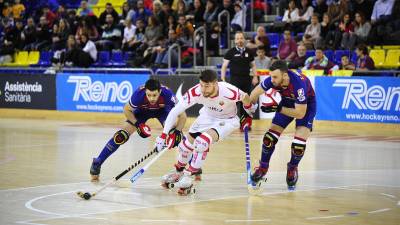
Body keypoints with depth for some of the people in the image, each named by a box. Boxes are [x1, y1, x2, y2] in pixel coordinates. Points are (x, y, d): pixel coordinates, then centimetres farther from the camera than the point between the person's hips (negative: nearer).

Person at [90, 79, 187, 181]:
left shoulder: (167, 94, -40)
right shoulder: (139, 94, -39)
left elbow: (182, 115, -30)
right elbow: (127, 109, -17)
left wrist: (176, 133, -41)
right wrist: (138, 125, -25)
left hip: (162, 110, 0)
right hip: (142, 110, 0)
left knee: (176, 135, -21)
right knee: (121, 136, -12)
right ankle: (97, 163, 1)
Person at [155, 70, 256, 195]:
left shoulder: (230, 93, -37)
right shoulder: (195, 92, -32)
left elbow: (245, 98, -13)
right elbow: (175, 111, -26)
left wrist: (249, 111, 7)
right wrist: (163, 135, -28)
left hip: (227, 120, -4)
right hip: (207, 116, 4)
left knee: (203, 141, -26)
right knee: (188, 142, 4)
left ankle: (189, 176, -9)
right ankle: (178, 171, 36)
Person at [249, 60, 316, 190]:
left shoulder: (299, 84, -41)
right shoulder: (273, 79, -27)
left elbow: (300, 114, -35)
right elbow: (255, 94, -8)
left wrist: (278, 109, -35)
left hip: (306, 105, -5)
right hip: (287, 102, 5)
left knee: (299, 143, -17)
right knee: (270, 137, -3)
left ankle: (292, 170, 13)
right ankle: (262, 169, 18)